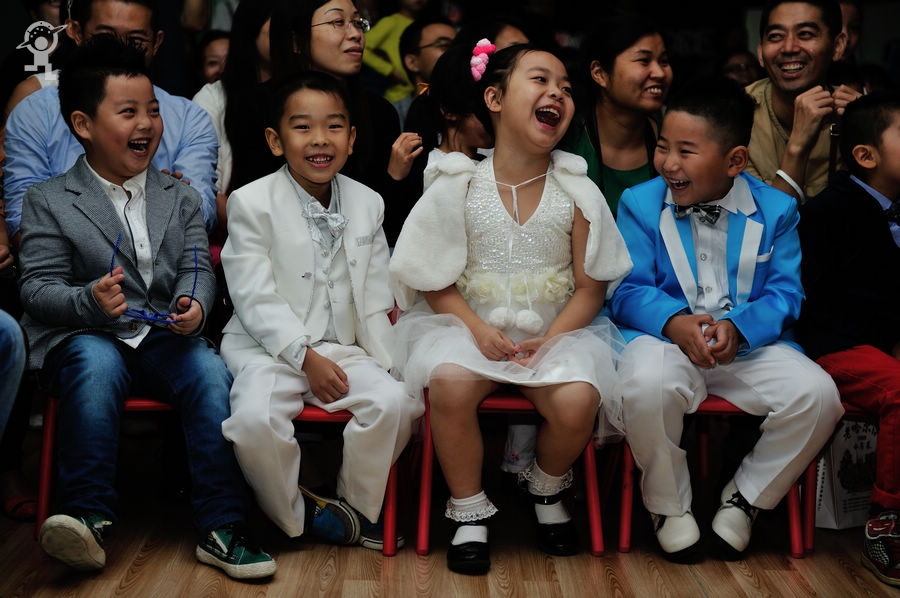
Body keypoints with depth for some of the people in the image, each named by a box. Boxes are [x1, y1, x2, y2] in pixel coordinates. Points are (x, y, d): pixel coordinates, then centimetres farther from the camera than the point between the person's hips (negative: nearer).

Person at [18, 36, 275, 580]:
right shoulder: (48, 201, 6)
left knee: (213, 374, -27)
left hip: (166, 337, 3)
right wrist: (91, 302, -23)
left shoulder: (181, 198, 17)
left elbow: (199, 267, 8)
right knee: (97, 366, -36)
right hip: (82, 336, -2)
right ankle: (88, 519, -28)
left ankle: (222, 529, -22)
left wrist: (193, 304, -17)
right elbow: (38, 288, -1)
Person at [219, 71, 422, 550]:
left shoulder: (367, 204, 9)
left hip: (344, 346, 4)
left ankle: (354, 508, 1)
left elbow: (375, 298, 12)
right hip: (269, 346, -3)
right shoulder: (251, 203, -5)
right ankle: (294, 515, -4)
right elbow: (256, 297, -11)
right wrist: (305, 356, -18)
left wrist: (385, 359, -2)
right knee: (254, 418, -32)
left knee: (396, 400, -22)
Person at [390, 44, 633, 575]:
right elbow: (436, 281, -1)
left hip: (555, 330, 1)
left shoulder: (576, 192, 1)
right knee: (450, 384, -33)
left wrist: (550, 338, -15)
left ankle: (546, 490, 8)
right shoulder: (460, 186, -2)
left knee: (577, 400, -29)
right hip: (472, 325, -1)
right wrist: (477, 329, -17)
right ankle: (469, 511, -7)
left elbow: (591, 286, 1)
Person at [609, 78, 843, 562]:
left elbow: (784, 293, 0)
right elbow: (628, 291, -2)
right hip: (665, 337, -1)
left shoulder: (774, 210, 5)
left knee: (817, 394, -24)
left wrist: (737, 329, -21)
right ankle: (669, 506, -7)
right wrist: (674, 322, -23)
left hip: (750, 342, 2)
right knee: (646, 386, -37)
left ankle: (745, 496, 4)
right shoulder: (639, 203, 3)